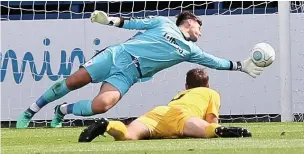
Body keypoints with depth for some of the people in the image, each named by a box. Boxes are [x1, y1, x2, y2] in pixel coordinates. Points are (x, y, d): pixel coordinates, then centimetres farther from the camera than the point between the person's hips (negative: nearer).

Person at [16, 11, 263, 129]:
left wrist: (241, 66, 15)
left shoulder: (190, 50, 17)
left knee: (102, 105, -26)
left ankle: (64, 111, -2)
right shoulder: (164, 23, 8)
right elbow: (136, 23, 5)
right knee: (73, 82, -10)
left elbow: (214, 61, 18)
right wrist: (110, 20, -6)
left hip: (127, 75, 2)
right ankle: (32, 110, 8)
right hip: (117, 55, -2)